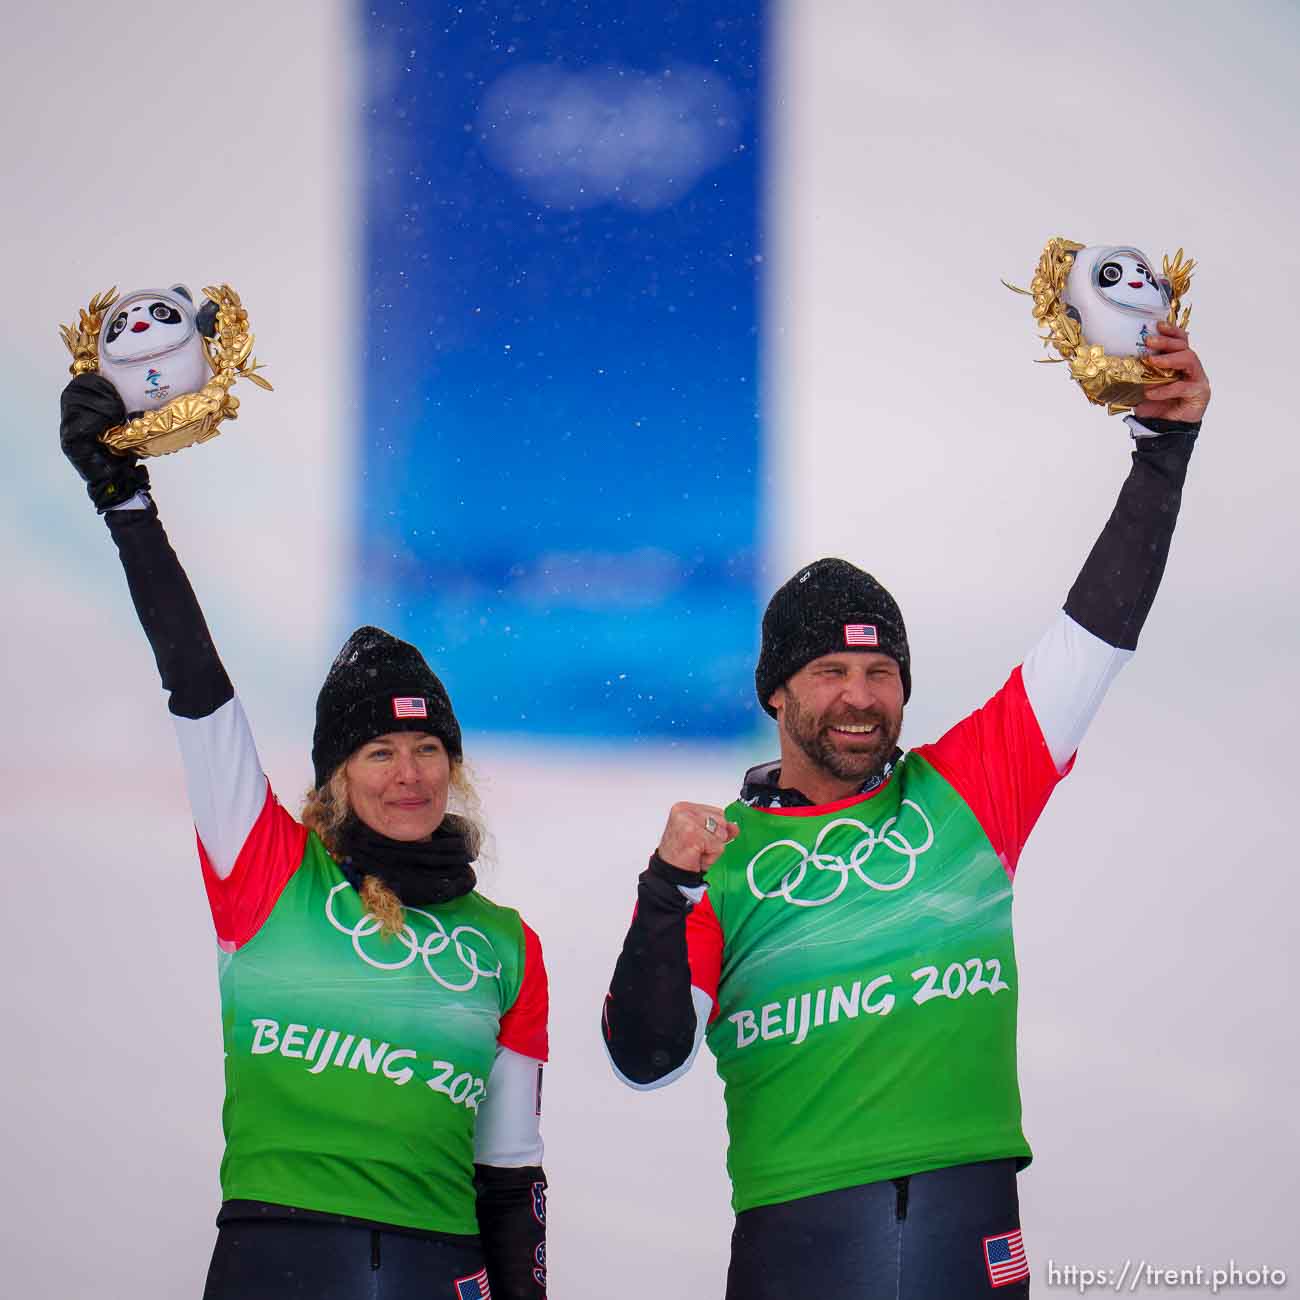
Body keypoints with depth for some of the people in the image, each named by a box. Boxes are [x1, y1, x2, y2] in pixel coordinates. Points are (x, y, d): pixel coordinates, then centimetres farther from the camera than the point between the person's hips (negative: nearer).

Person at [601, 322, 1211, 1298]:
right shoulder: (721, 856, 7)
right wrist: (666, 894, -12)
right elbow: (649, 1057, 2)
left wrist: (1165, 446, 6)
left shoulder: (963, 793, 10)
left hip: (968, 1222, 1)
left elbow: (1097, 631, 10)